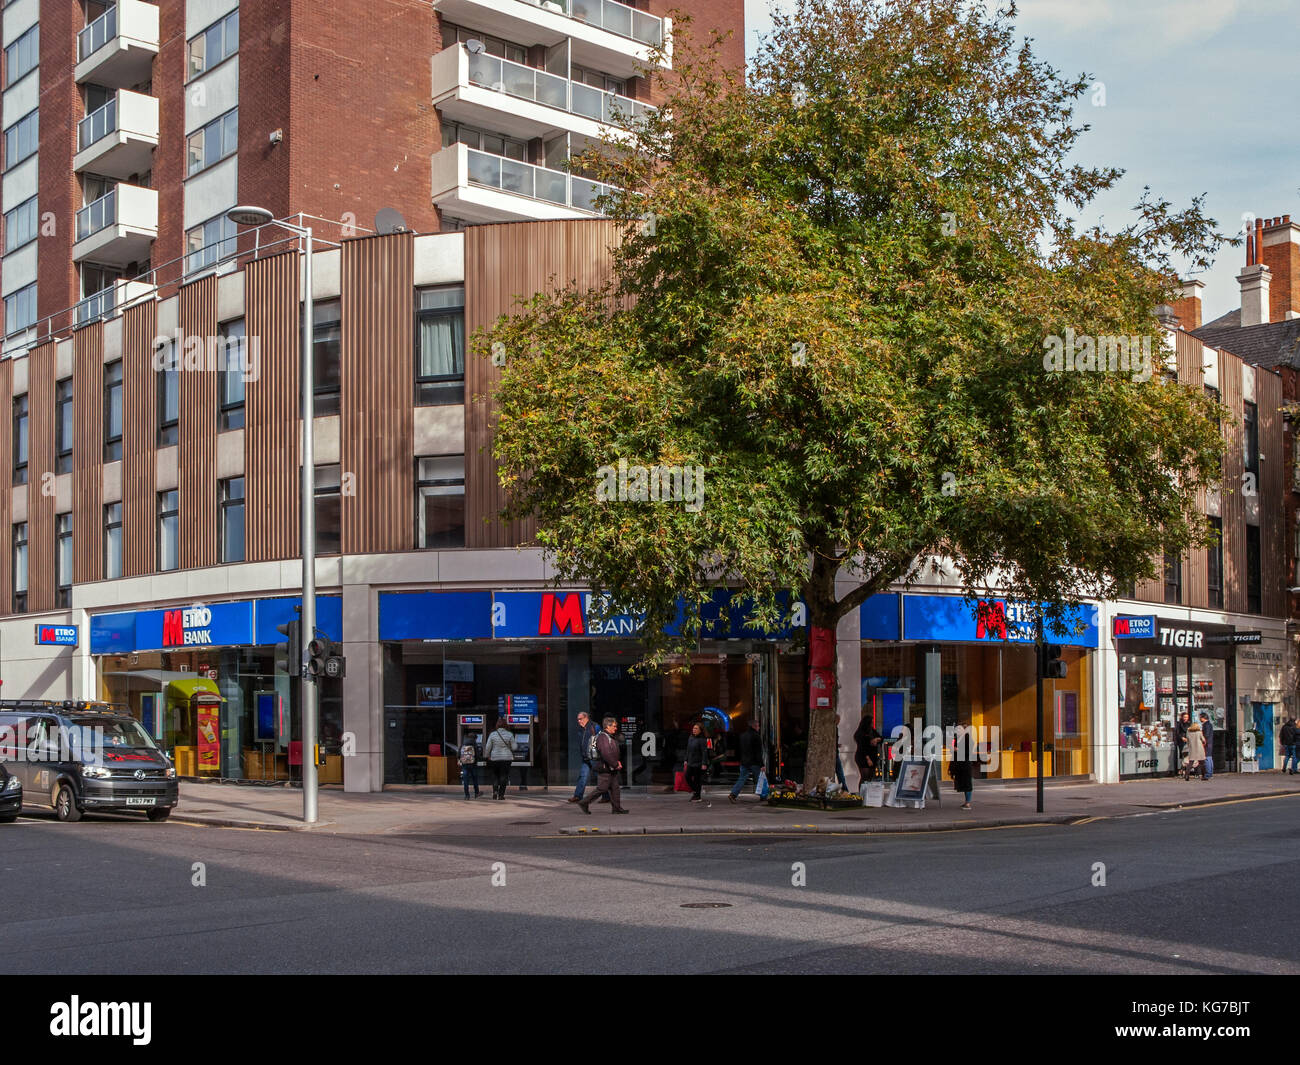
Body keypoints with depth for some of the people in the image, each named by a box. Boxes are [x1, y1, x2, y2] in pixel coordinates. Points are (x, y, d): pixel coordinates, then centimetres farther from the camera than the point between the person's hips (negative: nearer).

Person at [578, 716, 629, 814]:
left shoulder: (611, 738, 16)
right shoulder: (602, 738, -18)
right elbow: (605, 754, -26)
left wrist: (617, 762, 10)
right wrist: (615, 765, -20)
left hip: (612, 769, 10)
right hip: (604, 769, -10)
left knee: (615, 788, 8)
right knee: (601, 789, -6)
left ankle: (616, 808, 12)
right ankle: (584, 803, 4)